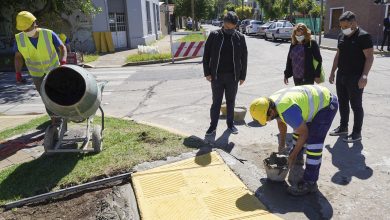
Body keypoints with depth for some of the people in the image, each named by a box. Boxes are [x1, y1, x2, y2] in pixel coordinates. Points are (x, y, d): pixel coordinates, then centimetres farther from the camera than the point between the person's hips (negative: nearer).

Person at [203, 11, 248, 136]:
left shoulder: (240, 37, 0)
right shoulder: (214, 35, -2)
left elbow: (244, 58, 4)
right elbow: (206, 55, 0)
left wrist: (242, 76, 2)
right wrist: (207, 73, -5)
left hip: (233, 77, 1)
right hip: (216, 76, -1)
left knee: (231, 102, 12)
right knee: (216, 102, 4)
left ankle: (230, 123, 26)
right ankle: (213, 126, 14)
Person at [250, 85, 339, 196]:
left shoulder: (287, 111, -36)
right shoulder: (272, 102, -6)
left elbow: (304, 133, -24)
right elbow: (281, 123, 13)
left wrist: (293, 155, -12)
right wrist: (282, 144, 23)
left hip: (327, 103, -10)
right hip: (316, 99, 10)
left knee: (313, 141, -15)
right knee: (298, 128, 23)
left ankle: (309, 182, -8)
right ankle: (297, 158, 48)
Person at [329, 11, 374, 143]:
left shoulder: (364, 36, -12)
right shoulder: (341, 36, 9)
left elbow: (369, 57, -14)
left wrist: (364, 75, -23)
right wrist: (333, 72, 15)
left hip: (355, 78, -7)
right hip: (341, 76, 7)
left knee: (356, 105, 2)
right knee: (342, 103, 15)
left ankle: (357, 133, 12)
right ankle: (343, 127, 29)